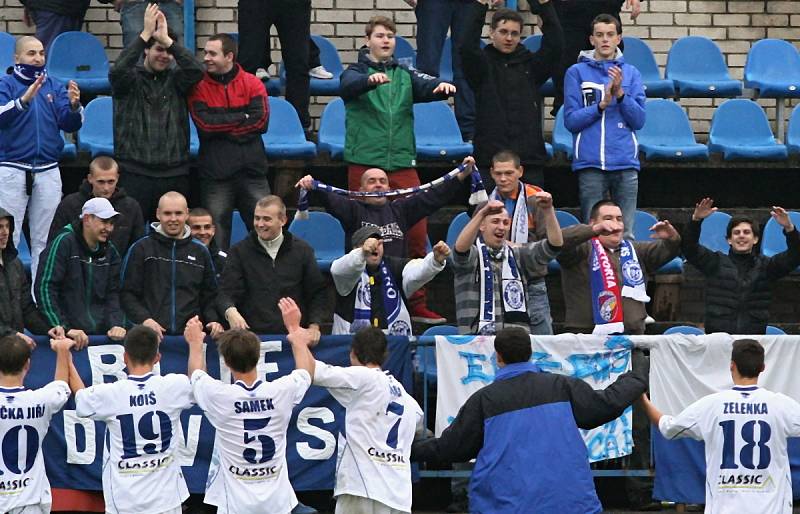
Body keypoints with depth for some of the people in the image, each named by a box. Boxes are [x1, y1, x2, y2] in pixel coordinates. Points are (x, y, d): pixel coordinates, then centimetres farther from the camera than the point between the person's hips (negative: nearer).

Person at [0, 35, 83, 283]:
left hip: (48, 172, 3)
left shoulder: (55, 87, 10)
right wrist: (24, 100, -35)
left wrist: (74, 106, -21)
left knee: (43, 240, 7)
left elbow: (70, 124, 1)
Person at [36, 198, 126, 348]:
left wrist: (115, 324, -5)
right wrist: (63, 328, -17)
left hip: (101, 334, 5)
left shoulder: (110, 251, 13)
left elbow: (113, 294, 14)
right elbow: (45, 289, -10)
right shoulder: (63, 243, -4)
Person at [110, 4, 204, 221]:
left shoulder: (175, 79, 11)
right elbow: (118, 70, -16)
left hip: (174, 174, 2)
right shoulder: (131, 79, 6)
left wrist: (167, 39, -13)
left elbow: (196, 70, -8)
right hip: (134, 172, -2)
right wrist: (146, 34, -18)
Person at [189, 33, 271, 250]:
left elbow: (261, 120, -7)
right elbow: (204, 124, -10)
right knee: (216, 235, 1)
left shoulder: (252, 83, 5)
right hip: (215, 173, -1)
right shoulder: (199, 88, 4)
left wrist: (222, 127, -8)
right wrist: (243, 118, -7)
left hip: (251, 169, 1)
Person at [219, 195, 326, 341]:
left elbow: (317, 293, 13)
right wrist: (231, 311, -20)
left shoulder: (302, 250, 12)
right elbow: (227, 292, 3)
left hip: (294, 335, 0)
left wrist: (314, 326, -2)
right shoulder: (239, 251, 10)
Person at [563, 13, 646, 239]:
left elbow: (638, 120, 2)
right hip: (591, 162, -2)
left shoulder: (631, 73, 10)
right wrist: (602, 104, -13)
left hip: (625, 162, 2)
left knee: (626, 233, 1)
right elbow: (571, 120, -2)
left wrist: (620, 93, -12)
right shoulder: (577, 72, 5)